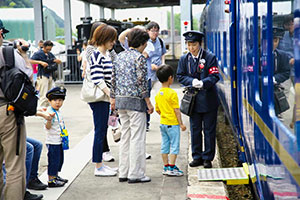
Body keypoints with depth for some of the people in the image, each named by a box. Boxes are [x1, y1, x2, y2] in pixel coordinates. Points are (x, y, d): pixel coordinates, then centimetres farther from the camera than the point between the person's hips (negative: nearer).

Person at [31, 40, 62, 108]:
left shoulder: (50, 54, 15)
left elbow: (59, 62, 21)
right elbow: (30, 61, -17)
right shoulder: (38, 53, -5)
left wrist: (57, 60, -3)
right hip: (42, 76, -7)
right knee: (43, 96, -11)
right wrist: (41, 62, -25)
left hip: (50, 76, 7)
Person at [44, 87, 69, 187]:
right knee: (53, 160, -5)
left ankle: (56, 176, 32)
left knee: (59, 159, 18)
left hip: (59, 141, 10)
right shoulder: (50, 112, -18)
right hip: (52, 141, -10)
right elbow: (48, 127, -27)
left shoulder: (58, 112, 11)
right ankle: (51, 180, 2)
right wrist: (49, 119, -45)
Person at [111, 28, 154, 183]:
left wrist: (113, 98, 19)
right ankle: (135, 174, 1)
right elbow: (141, 81, -14)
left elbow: (113, 79, 13)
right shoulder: (139, 57, -10)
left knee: (125, 135, 13)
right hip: (135, 100, -8)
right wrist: (148, 103, -9)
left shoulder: (119, 56, 12)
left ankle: (123, 173, 17)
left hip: (120, 100, 8)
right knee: (137, 137, -2)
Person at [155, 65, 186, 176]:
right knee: (174, 145, 0)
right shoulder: (172, 93, -16)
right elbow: (176, 110, -15)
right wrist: (181, 123, -9)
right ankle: (171, 168, -1)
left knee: (164, 145, 12)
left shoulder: (158, 94, 5)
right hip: (172, 123, -7)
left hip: (163, 122, 7)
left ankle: (166, 167, 18)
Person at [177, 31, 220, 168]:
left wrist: (203, 83, -26)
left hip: (208, 99, -3)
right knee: (195, 130, 9)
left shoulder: (210, 57, -5)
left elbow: (215, 76, -9)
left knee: (209, 130, 3)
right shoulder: (184, 59, 6)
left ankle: (208, 158, 13)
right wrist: (192, 81, -14)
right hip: (193, 99, 3)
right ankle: (197, 157, 19)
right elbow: (181, 76, 6)